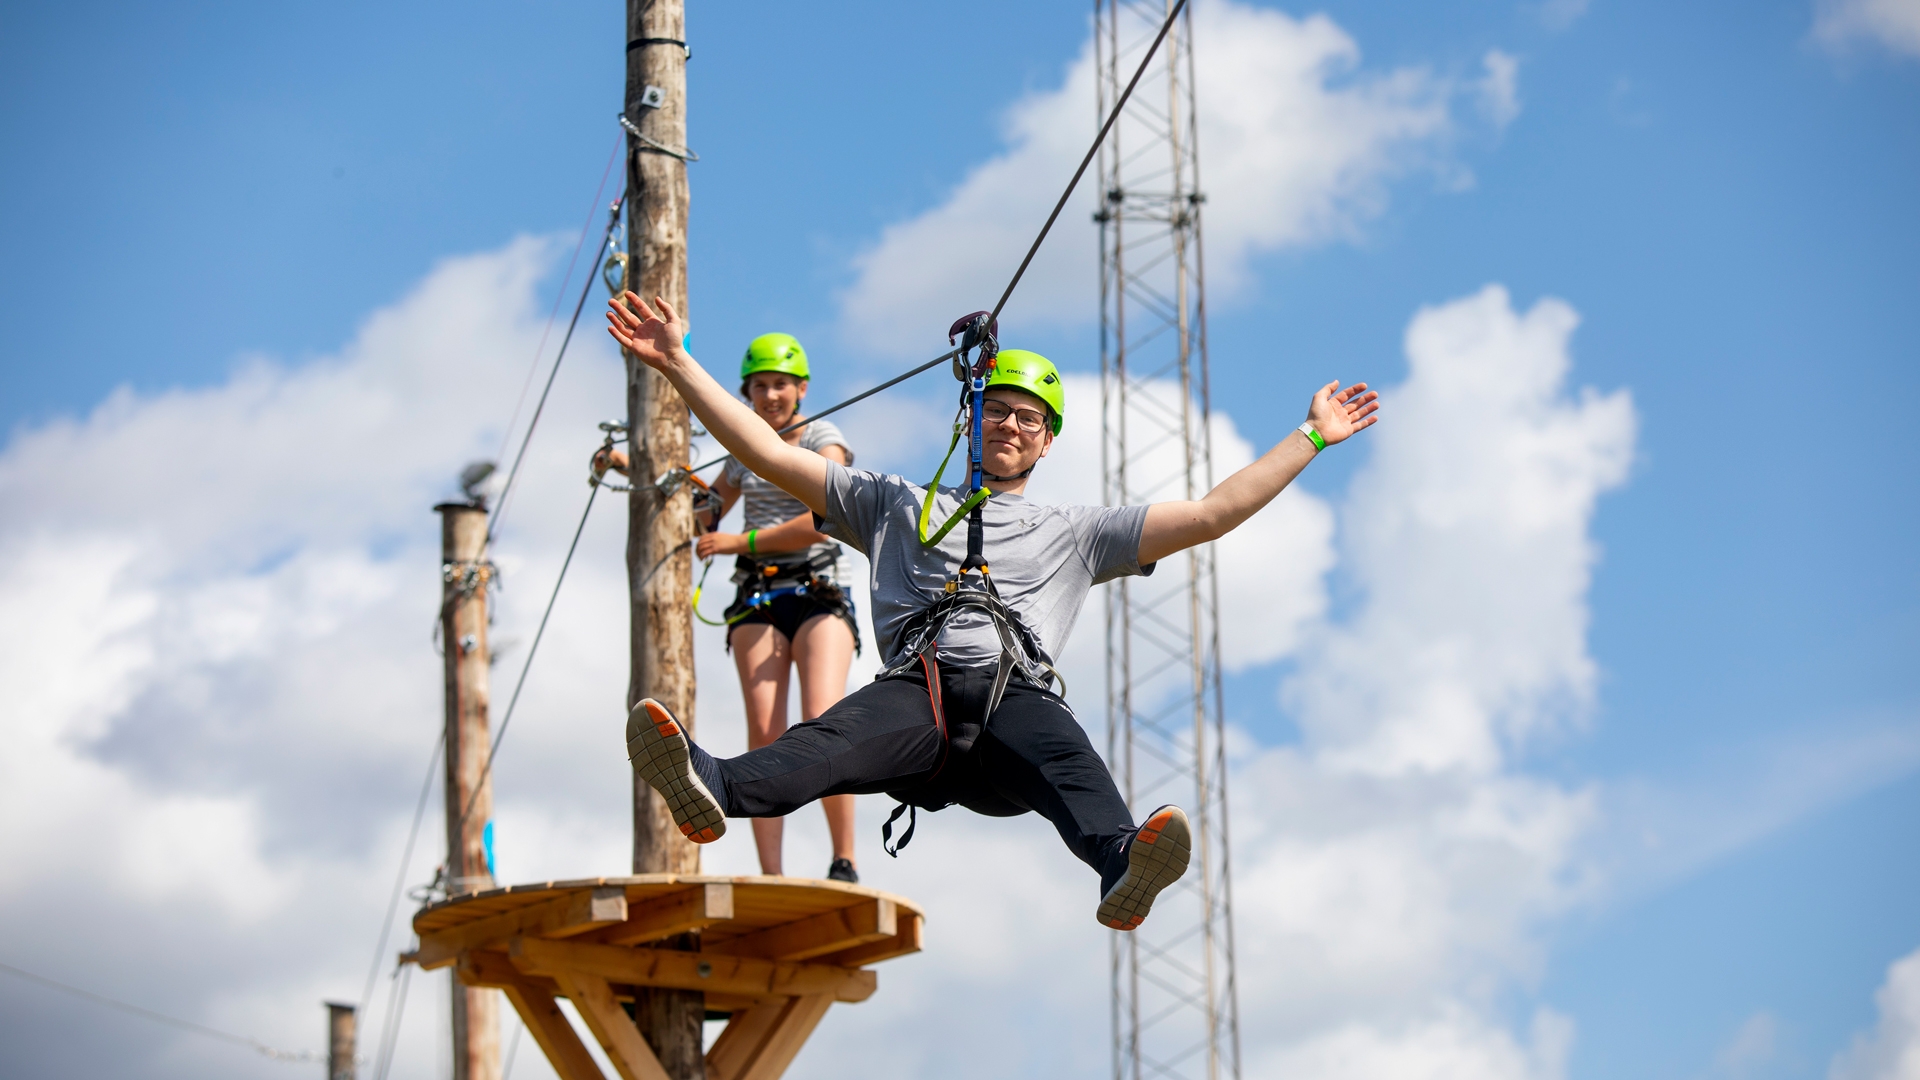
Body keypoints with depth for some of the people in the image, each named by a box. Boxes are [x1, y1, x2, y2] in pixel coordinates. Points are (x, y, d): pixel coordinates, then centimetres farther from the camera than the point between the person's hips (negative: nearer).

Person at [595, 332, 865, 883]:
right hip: (757, 599, 4)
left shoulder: (824, 438, 4)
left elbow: (821, 521, -11)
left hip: (818, 594, -4)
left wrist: (741, 541, -12)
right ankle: (770, 877, -18)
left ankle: (845, 861, -16)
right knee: (764, 733, -12)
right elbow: (704, 517, 30)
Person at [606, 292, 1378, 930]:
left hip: (1015, 697, 0)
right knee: (843, 735, -36)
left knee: (1064, 756, -37)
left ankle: (1121, 862, -68)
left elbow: (1212, 515, 31)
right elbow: (770, 456, 30)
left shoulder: (1074, 535, 34)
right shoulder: (899, 507, 34)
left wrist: (1311, 438, 28)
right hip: (917, 690, 0)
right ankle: (715, 790, -66)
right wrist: (678, 364, 25)